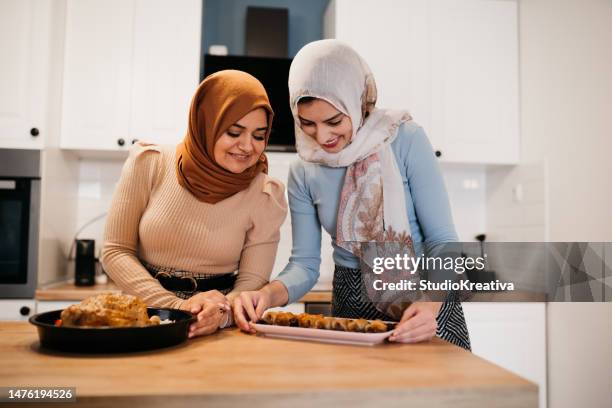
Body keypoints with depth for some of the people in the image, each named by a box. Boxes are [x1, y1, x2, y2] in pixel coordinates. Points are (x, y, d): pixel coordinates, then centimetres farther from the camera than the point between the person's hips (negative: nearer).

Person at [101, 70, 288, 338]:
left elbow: (252, 281, -3)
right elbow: (115, 251, -3)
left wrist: (221, 312, -24)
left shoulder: (266, 195, -4)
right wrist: (178, 308, -15)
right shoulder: (150, 163, -5)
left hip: (217, 336, 0)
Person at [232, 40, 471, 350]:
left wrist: (431, 302, -31)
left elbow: (442, 241, -13)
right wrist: (269, 294, -22)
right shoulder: (303, 172, -3)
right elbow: (305, 264, -2)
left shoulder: (405, 139, -13)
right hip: (351, 305, 2)